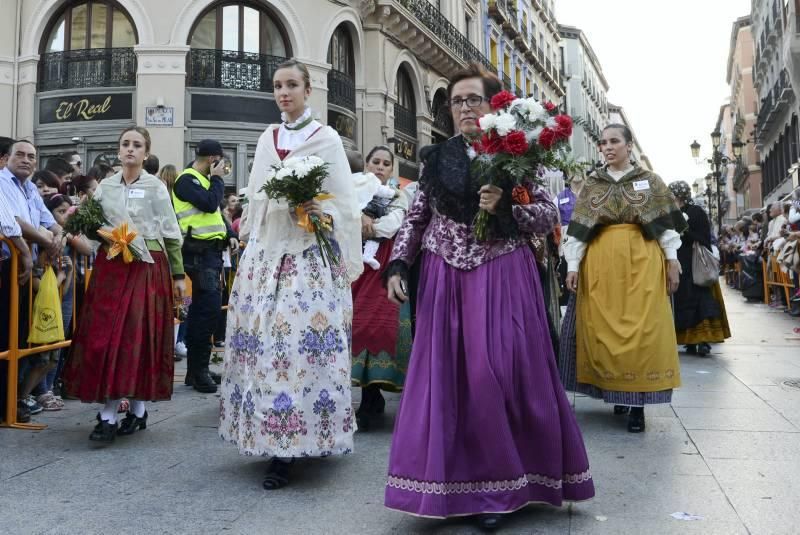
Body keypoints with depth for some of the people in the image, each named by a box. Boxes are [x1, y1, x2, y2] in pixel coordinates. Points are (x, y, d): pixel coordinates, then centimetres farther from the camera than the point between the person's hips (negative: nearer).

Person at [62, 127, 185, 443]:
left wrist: (178, 275, 0)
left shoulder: (156, 187, 1)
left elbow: (172, 234, 2)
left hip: (148, 267, -3)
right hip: (111, 266, 3)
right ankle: (108, 414, 0)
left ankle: (138, 408, 11)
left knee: (141, 335, -3)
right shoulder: (104, 187, 11)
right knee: (104, 335, -4)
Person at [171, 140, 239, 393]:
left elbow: (215, 212, 24)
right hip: (199, 251, -10)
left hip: (211, 250, 10)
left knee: (202, 308, 11)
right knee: (209, 308, -14)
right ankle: (198, 369, -8)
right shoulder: (186, 179, -9)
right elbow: (209, 204, -22)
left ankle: (196, 369, 18)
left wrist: (229, 235, 9)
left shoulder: (202, 180, 21)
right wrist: (217, 178, -8)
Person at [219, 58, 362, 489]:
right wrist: (246, 248, 14)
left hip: (310, 257, -4)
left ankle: (287, 451, -1)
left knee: (303, 343, -9)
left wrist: (321, 212, -18)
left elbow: (344, 204, 1)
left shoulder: (326, 138, 3)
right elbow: (254, 200, 19)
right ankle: (277, 447, 11)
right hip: (265, 254, 5)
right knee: (263, 344, 0)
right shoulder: (267, 139, 17)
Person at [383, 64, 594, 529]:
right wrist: (397, 266, 1)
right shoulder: (437, 158, 10)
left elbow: (551, 215, 0)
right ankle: (456, 483, 16)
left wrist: (505, 207, -16)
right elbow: (416, 219, 11)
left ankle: (498, 486, 12)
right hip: (446, 281, 3)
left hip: (502, 280, -2)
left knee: (498, 376, -4)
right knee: (447, 377, 2)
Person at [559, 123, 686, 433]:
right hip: (600, 262, 2)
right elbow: (578, 229, 5)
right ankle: (618, 394, 14)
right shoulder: (591, 185, 11)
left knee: (641, 328, -4)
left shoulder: (651, 181, 9)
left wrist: (673, 260, -1)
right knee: (602, 328, 0)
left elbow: (666, 224, 6)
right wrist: (572, 264, -3)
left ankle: (637, 402, 1)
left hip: (641, 261, -1)